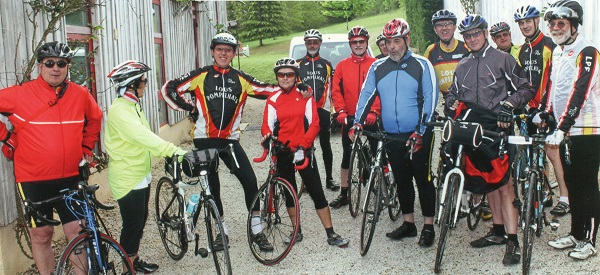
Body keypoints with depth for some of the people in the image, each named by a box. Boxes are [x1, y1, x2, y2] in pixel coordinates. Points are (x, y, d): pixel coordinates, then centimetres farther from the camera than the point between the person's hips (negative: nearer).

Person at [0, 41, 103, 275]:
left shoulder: (80, 95, 0)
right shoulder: (20, 94, -8)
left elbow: (95, 118, 19)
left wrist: (86, 147, 14)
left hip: (70, 177, 2)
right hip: (33, 179, -2)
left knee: (77, 230, 6)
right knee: (41, 234, 9)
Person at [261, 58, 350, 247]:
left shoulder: (305, 96, -1)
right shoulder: (273, 100, 5)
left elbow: (314, 124, -6)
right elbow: (267, 125, -1)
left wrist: (302, 146, -17)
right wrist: (268, 136, -24)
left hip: (304, 151, -2)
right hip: (282, 152, 3)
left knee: (317, 192, -2)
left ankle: (331, 234, 5)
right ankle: (297, 231, 26)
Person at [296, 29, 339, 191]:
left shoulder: (326, 65, 13)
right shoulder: (299, 64, 8)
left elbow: (329, 88, 11)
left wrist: (328, 108, 2)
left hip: (322, 110, 1)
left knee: (325, 145, 5)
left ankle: (329, 179, 13)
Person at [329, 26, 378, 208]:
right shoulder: (342, 66, 7)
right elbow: (336, 90, 4)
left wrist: (374, 112, -16)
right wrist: (340, 111, -9)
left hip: (371, 118, -1)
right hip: (349, 117, 2)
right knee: (347, 156, 6)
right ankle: (344, 194, 15)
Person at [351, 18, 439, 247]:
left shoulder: (422, 65, -4)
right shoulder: (377, 67, 7)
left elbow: (431, 98, -9)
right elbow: (366, 95, 5)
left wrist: (420, 131, -17)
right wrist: (358, 122, -9)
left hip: (419, 135, -4)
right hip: (391, 136, 4)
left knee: (423, 179, 3)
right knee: (402, 179, 13)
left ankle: (428, 226, 15)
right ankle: (408, 223, 26)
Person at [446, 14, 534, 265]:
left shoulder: (502, 59, 2)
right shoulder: (462, 66, 17)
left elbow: (525, 89, 2)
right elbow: (453, 94, 22)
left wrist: (508, 104, -16)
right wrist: (452, 104, -1)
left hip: (498, 127, -5)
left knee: (503, 184, -9)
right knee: (487, 182, 10)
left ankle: (513, 241, -5)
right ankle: (498, 232, 22)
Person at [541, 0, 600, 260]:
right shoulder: (557, 52, 12)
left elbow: (579, 94, -23)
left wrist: (561, 129, -29)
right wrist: (543, 112, 10)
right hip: (566, 130, 8)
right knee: (572, 185, 14)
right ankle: (576, 234, 25)